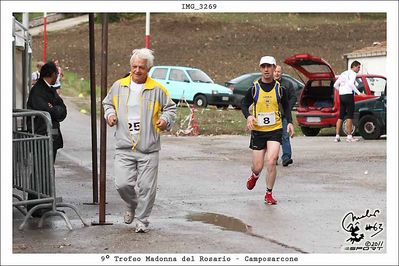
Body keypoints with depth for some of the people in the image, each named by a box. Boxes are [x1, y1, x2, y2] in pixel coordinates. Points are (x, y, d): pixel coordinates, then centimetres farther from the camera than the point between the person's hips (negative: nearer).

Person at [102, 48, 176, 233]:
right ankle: (132, 205, 26)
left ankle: (141, 221, 16)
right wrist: (109, 114, 4)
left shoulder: (157, 89, 2)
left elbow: (170, 108, 13)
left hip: (149, 149, -1)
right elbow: (107, 103, 24)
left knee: (147, 187, -1)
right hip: (124, 148, 1)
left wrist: (165, 119, -7)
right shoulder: (118, 86, 8)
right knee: (122, 184, -7)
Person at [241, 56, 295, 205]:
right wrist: (248, 116, -14)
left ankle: (269, 194, 0)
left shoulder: (279, 88, 0)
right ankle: (254, 176, 43)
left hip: (275, 130, 0)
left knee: (271, 162, -16)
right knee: (258, 166, 4)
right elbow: (244, 104, 6)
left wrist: (290, 122, 1)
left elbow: (286, 106, 14)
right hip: (257, 131, 0)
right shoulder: (254, 88, -3)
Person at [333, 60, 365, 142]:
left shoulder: (343, 73, 21)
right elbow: (351, 83, -21)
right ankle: (349, 136, -7)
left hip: (341, 95, 8)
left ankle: (337, 136, 4)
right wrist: (358, 93, -22)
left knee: (341, 117, 8)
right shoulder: (352, 73, -4)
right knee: (349, 116, -5)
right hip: (348, 95, -8)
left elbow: (335, 85, 19)